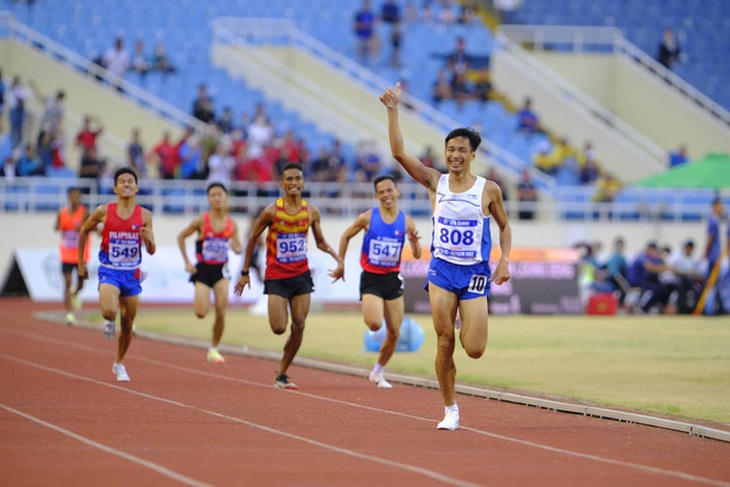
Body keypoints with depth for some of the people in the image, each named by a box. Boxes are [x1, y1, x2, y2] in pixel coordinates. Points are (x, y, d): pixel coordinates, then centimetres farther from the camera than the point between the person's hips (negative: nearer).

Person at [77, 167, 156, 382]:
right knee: (109, 311, -28)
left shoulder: (144, 215, -4)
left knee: (127, 324, 10)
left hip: (132, 274, 2)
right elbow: (84, 231, 10)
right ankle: (108, 321, 10)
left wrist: (148, 239, -25)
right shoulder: (104, 211, -7)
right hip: (109, 271, -2)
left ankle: (119, 364, 32)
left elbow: (151, 251, -1)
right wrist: (81, 263, 11)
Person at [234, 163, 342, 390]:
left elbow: (320, 242, 12)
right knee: (279, 328, -13)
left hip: (301, 275, 3)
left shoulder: (311, 212, 0)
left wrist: (335, 255, -9)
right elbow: (252, 238, 1)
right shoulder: (272, 211, -10)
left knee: (298, 327, -1)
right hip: (276, 275, -3)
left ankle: (281, 374, 11)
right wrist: (245, 273, 1)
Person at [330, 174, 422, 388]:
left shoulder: (406, 222, 0)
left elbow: (417, 255, 1)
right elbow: (346, 236, 9)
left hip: (393, 279, 3)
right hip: (371, 279, -3)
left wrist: (414, 242, -21)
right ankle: (367, 312, 13)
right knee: (375, 324, -25)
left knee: (394, 333, 4)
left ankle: (378, 372, 24)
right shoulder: (367, 218, -5)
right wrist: (340, 264, 7)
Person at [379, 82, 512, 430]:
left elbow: (504, 226, 12)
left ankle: (470, 324, 30)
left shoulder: (488, 190, -1)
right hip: (442, 270, 1)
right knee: (444, 343, -3)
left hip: (475, 273, -1)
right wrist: (393, 110, -13)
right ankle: (450, 410, 11)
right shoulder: (435, 182, 1)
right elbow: (399, 152, -7)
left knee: (474, 350, -8)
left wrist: (505, 259, -2)